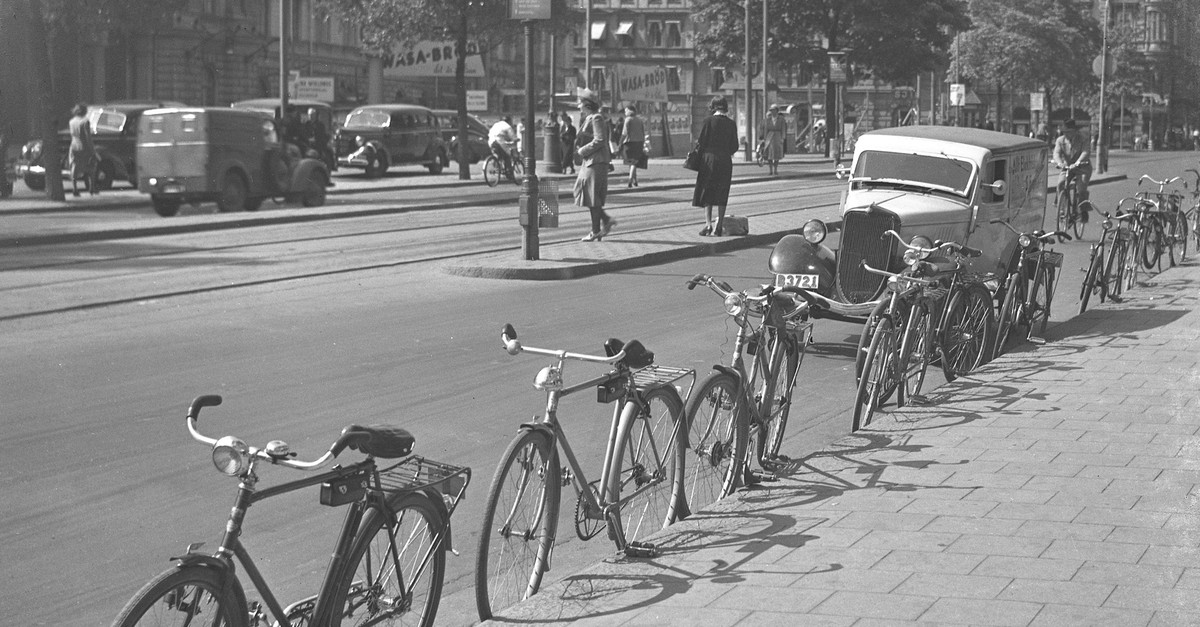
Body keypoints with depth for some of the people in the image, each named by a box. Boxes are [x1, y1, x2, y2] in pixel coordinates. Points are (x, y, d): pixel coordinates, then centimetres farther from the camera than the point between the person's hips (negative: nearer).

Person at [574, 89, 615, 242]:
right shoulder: (588, 119, 16)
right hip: (589, 162, 10)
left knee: (592, 197, -5)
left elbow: (599, 140, -20)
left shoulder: (596, 118, -13)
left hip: (596, 162, -10)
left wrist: (583, 150, -14)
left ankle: (596, 232, 0)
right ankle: (606, 220, 11)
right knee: (583, 193, 11)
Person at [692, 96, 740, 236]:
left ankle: (708, 224, -6)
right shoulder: (731, 124, 3)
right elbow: (734, 146, 4)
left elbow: (701, 141, -9)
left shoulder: (709, 120, -7)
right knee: (722, 194, 8)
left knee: (707, 192, 4)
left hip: (709, 158, -3)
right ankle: (718, 226, 6)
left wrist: (699, 150, 9)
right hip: (725, 161, 3)